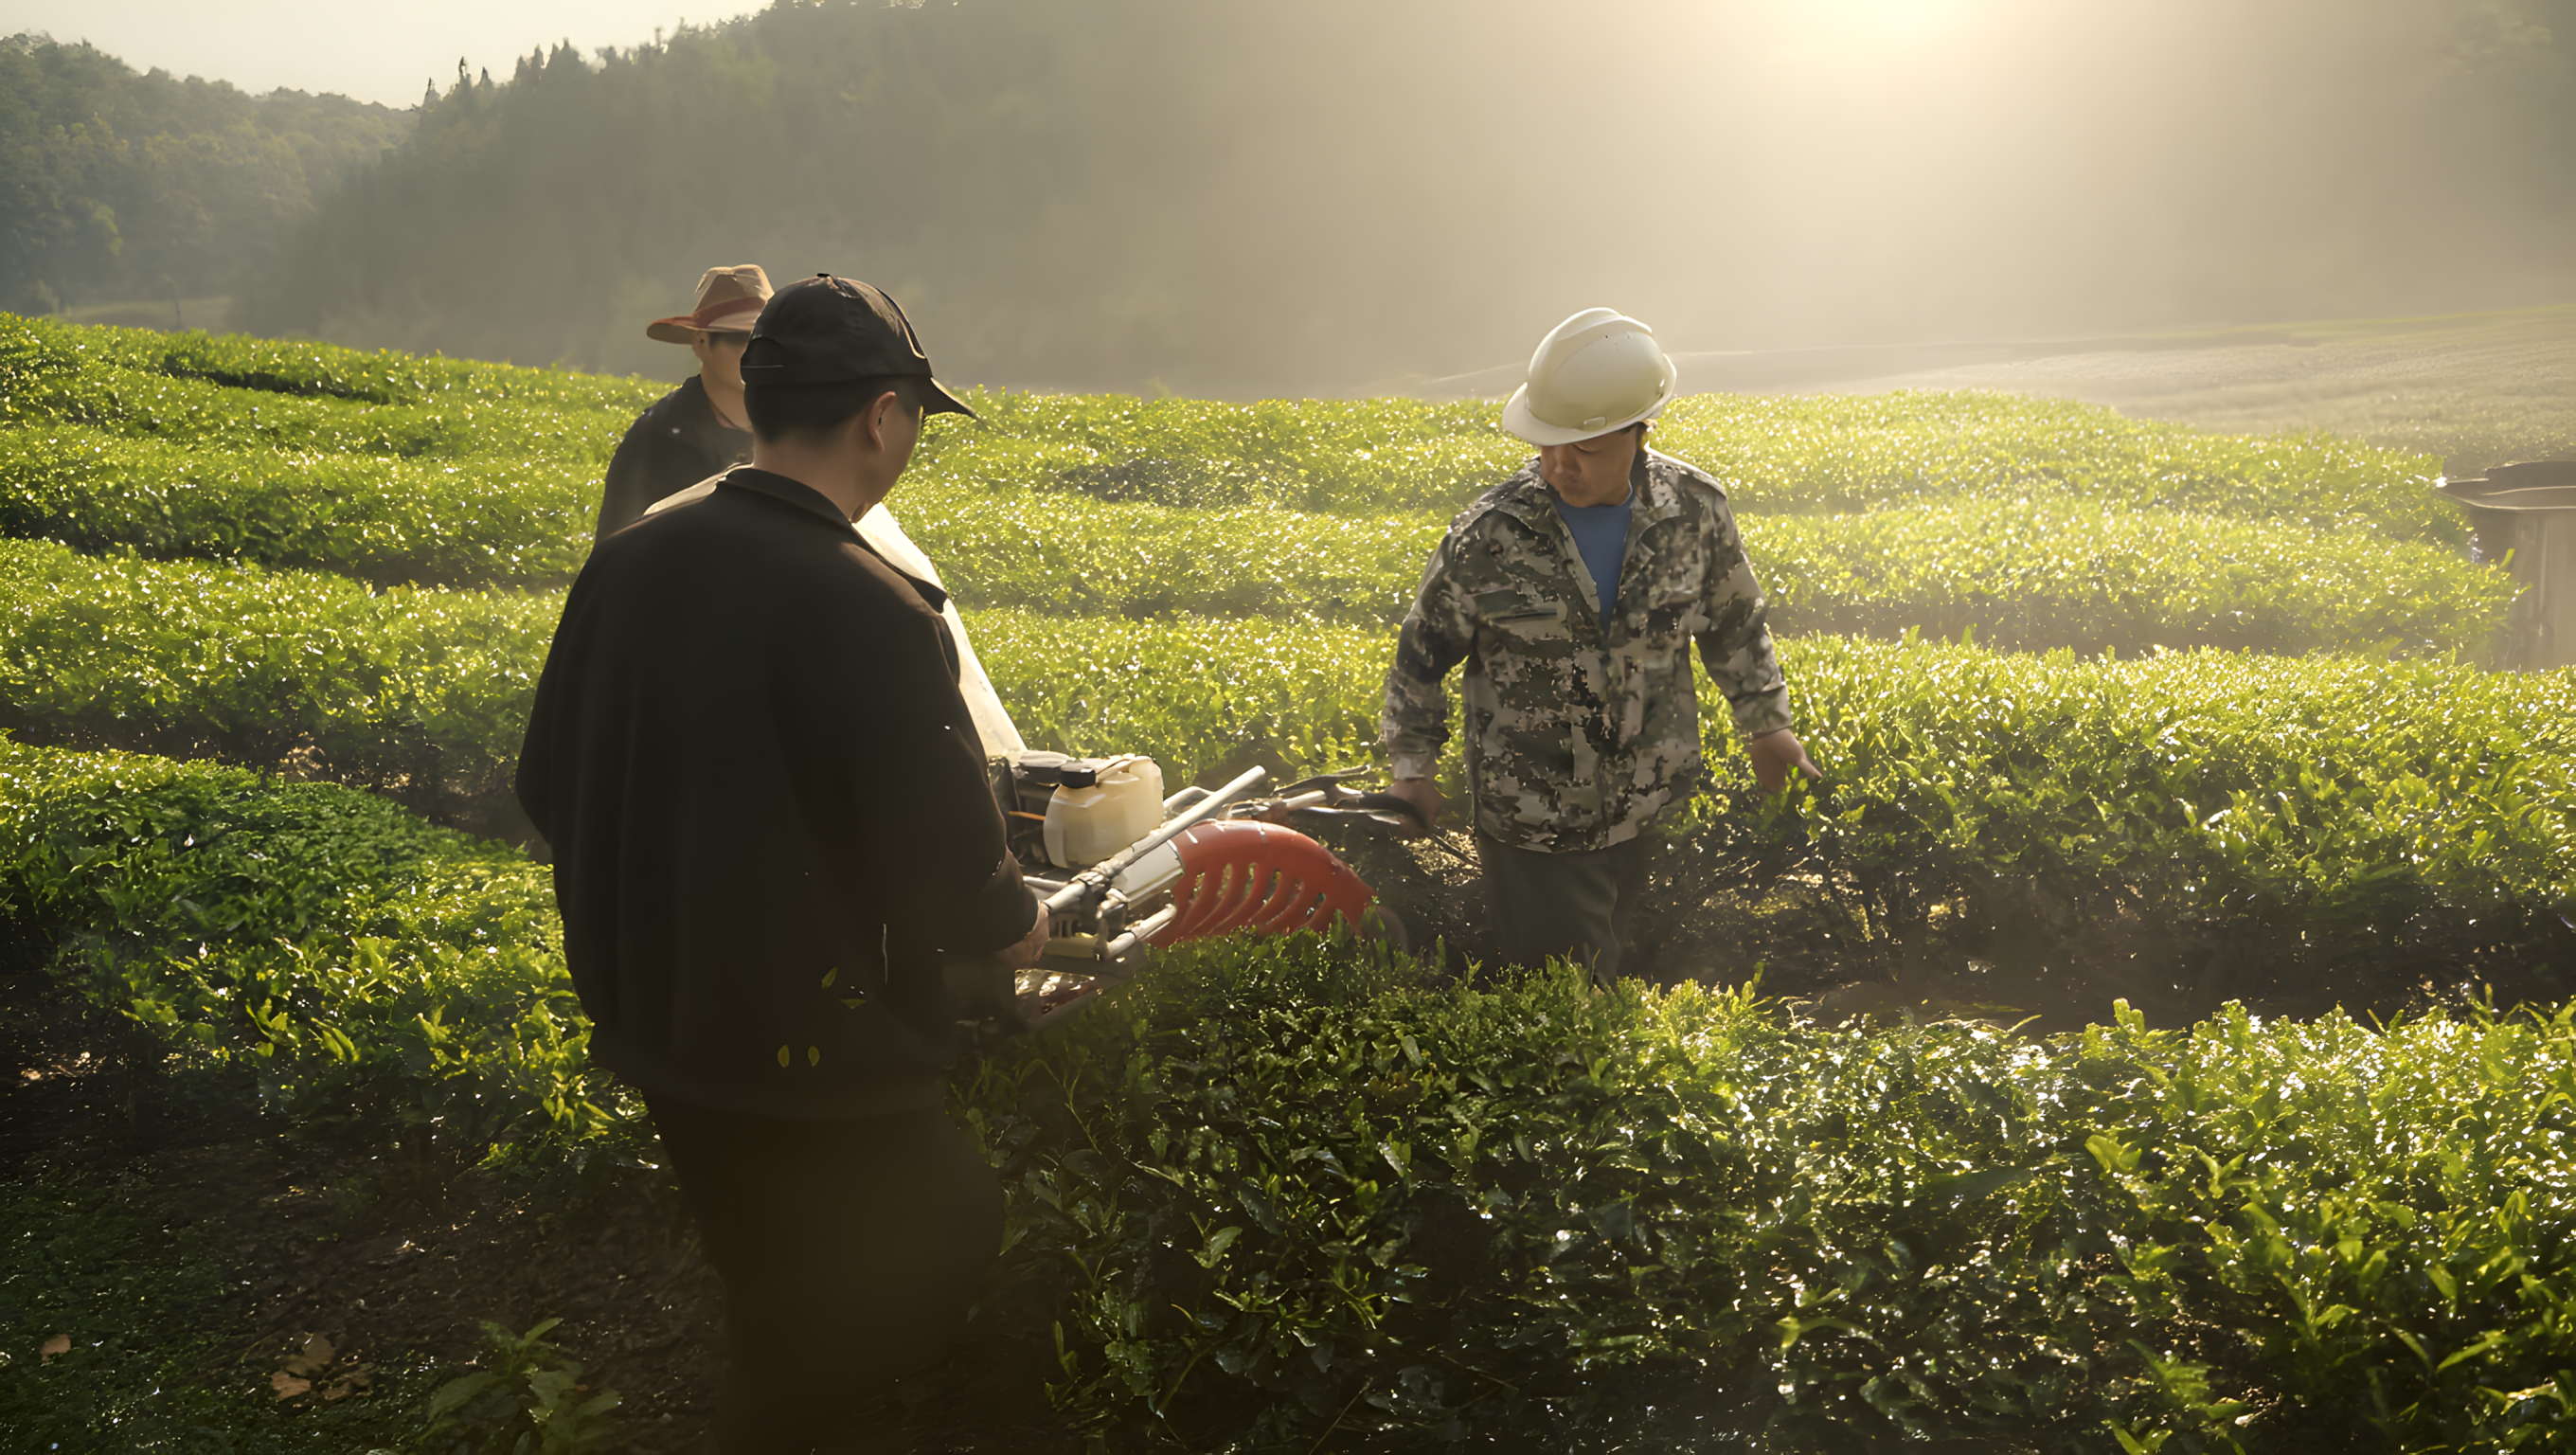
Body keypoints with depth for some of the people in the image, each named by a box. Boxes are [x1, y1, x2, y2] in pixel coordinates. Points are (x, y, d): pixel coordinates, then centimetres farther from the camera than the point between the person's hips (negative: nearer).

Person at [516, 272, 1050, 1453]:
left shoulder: (624, 566, -3)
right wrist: (1015, 927, -2)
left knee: (772, 1305, 27)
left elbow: (548, 792, 8)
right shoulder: (870, 613, -25)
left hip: (654, 1034, 8)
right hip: (817, 1063, -7)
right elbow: (949, 869, -24)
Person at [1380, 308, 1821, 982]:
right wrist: (1413, 765, -5)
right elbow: (1423, 650, -2)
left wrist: (1765, 723, 14)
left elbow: (1735, 624, 11)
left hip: (1656, 820, 3)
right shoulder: (1489, 535, -16)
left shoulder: (1695, 509, -8)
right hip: (1535, 828, -3)